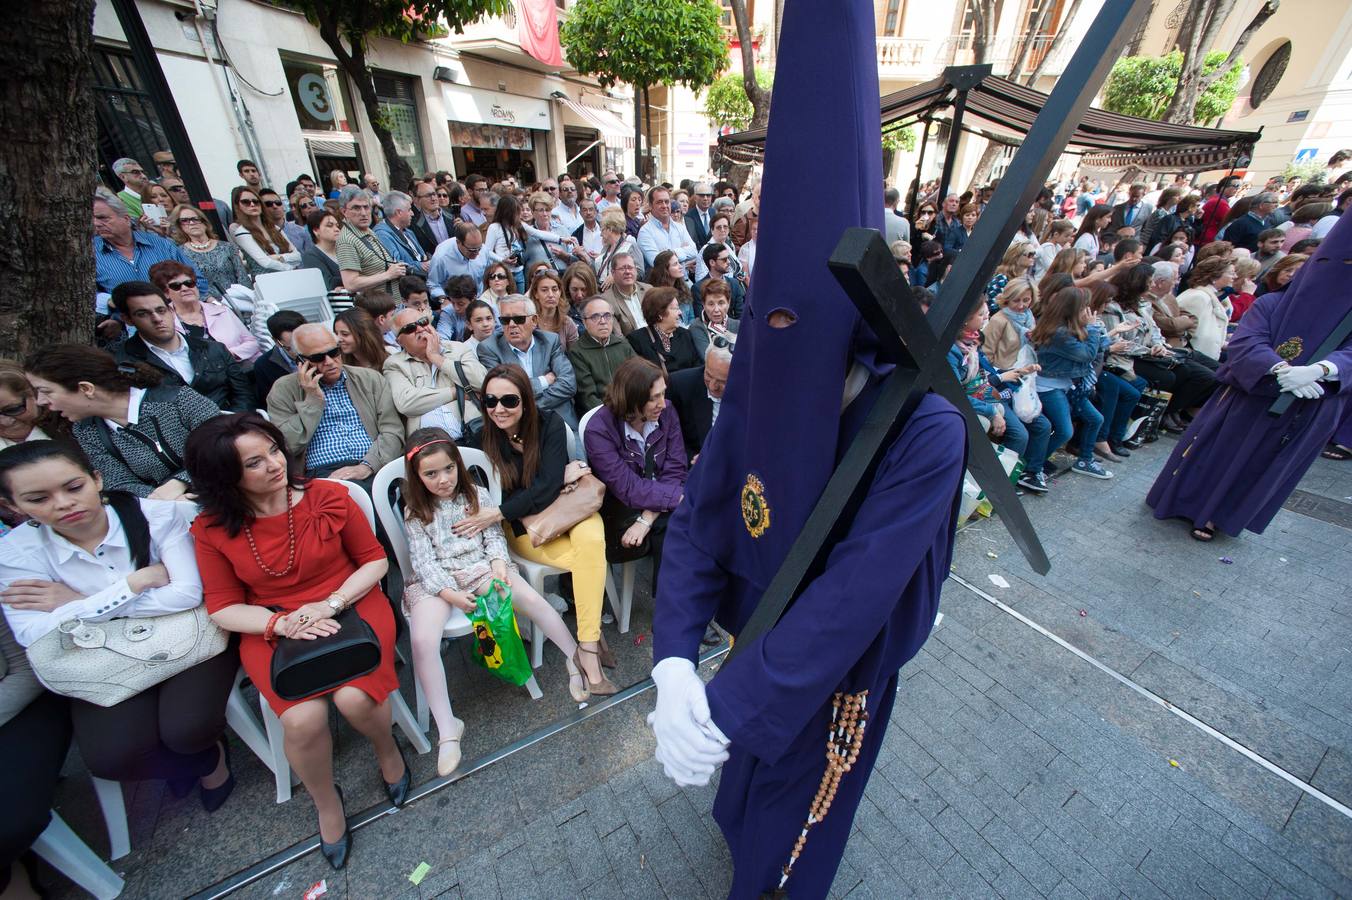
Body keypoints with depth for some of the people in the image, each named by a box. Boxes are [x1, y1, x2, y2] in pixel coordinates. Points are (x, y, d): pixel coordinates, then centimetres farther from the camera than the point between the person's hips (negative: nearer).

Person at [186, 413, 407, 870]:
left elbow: (375, 560, -1)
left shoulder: (329, 497, -8)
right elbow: (223, 607, 2)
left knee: (354, 698, -24)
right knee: (303, 719, -22)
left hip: (350, 608, -1)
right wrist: (282, 623, -17)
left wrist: (331, 603, -16)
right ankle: (325, 803, 12)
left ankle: (387, 750, 13)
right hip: (271, 630, 2)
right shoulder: (212, 528, -3)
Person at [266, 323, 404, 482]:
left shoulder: (371, 379, 13)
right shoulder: (284, 389, 12)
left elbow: (392, 431, 3)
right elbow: (287, 447, 2)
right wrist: (313, 400, -2)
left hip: (374, 469, 3)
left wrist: (366, 466, -12)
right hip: (322, 473, -2)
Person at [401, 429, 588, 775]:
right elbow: (423, 560, -4)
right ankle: (447, 728, -13)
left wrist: (499, 562, -15)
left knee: (532, 599, -22)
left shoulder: (476, 495, 7)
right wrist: (450, 593, -17)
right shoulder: (415, 512, 3)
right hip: (435, 580, 0)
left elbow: (494, 535, 5)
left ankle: (576, 659, -3)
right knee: (422, 642, -26)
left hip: (481, 566, 1)